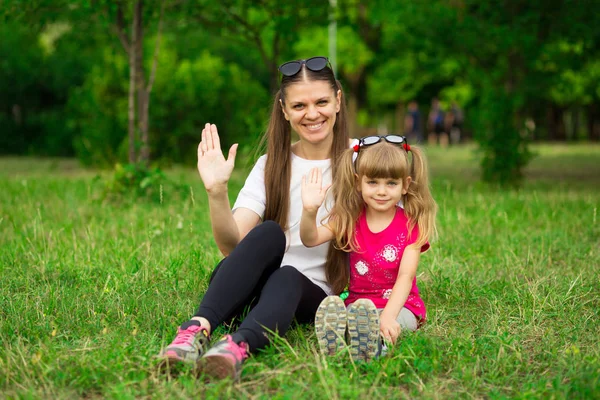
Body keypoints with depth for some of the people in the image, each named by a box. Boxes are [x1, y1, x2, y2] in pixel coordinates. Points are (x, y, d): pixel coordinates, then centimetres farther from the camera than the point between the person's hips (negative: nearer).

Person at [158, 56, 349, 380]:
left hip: (313, 294, -1)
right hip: (251, 289, 2)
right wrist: (217, 192, -25)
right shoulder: (271, 165, 5)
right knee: (268, 233, -30)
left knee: (286, 279, -35)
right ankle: (197, 329, -47)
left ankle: (238, 346, -63)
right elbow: (232, 245, -9)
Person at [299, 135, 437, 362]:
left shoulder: (412, 226, -2)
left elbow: (406, 277, -13)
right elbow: (310, 239, -8)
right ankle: (333, 339, -64)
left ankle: (372, 339, -69)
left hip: (399, 305, -2)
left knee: (392, 323, -38)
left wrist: (388, 316, -31)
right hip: (357, 302, 2)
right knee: (331, 310, -33)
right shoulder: (349, 219, 6)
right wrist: (310, 211, -31)